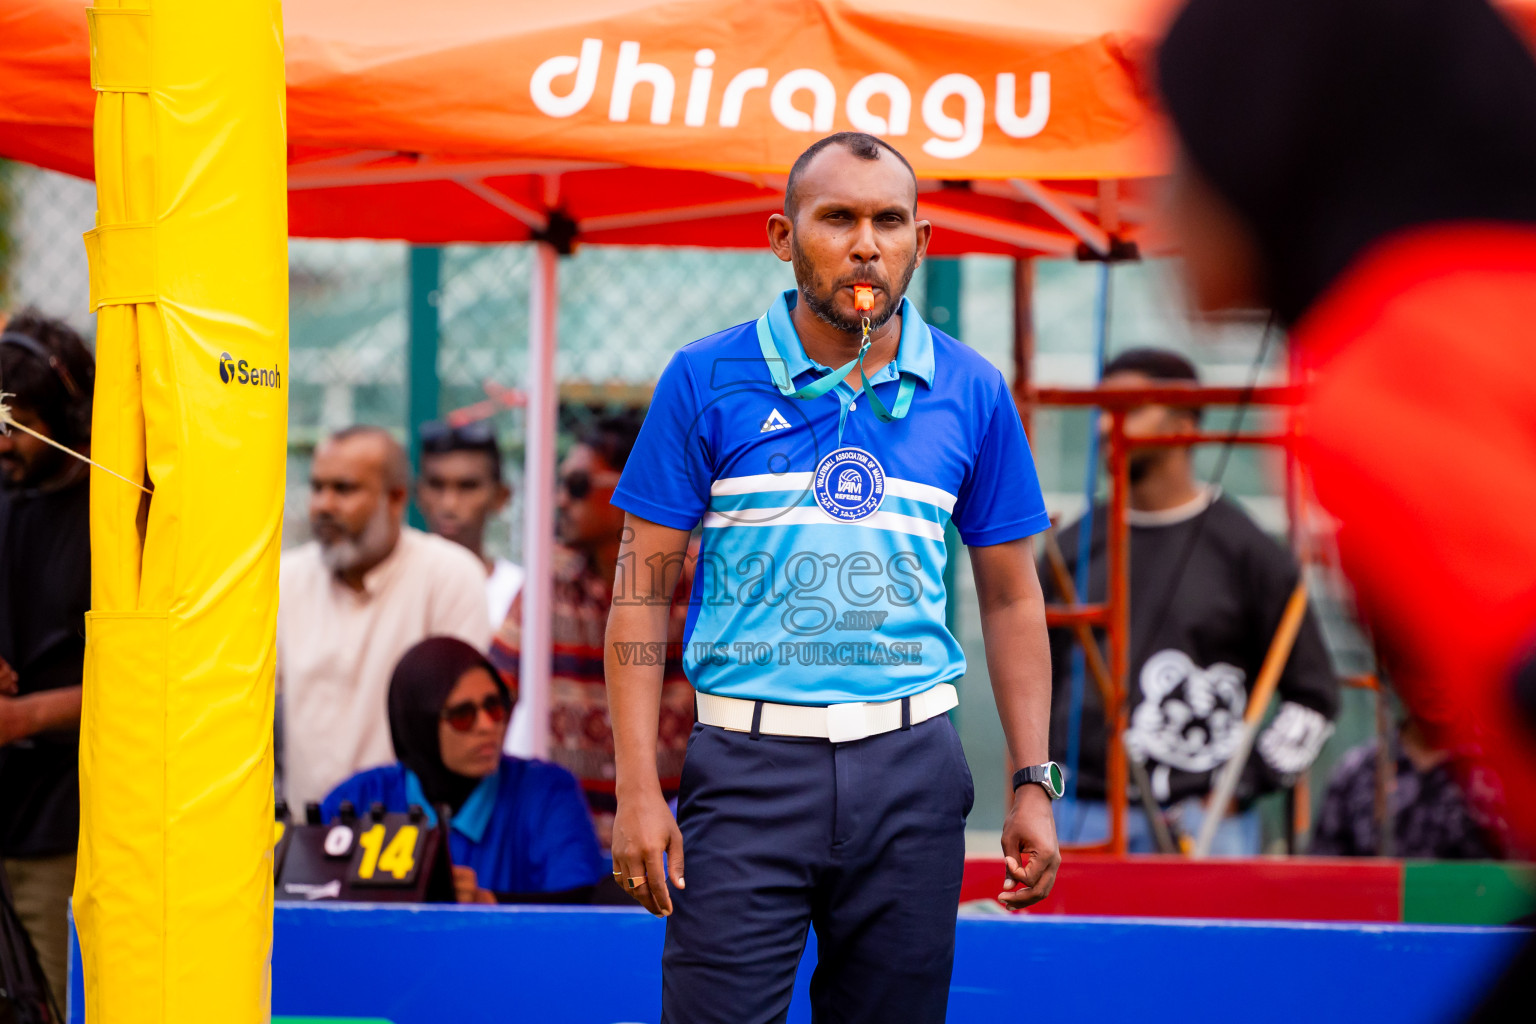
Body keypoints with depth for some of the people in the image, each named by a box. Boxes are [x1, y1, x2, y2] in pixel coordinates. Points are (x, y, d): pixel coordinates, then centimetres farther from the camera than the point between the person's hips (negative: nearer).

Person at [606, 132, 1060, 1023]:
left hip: (911, 766, 2)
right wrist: (638, 791, -7)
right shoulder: (704, 381, 0)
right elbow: (644, 592, 0)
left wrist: (1034, 784, 5)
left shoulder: (971, 393, 6)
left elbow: (1011, 598, 12)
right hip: (748, 761, -2)